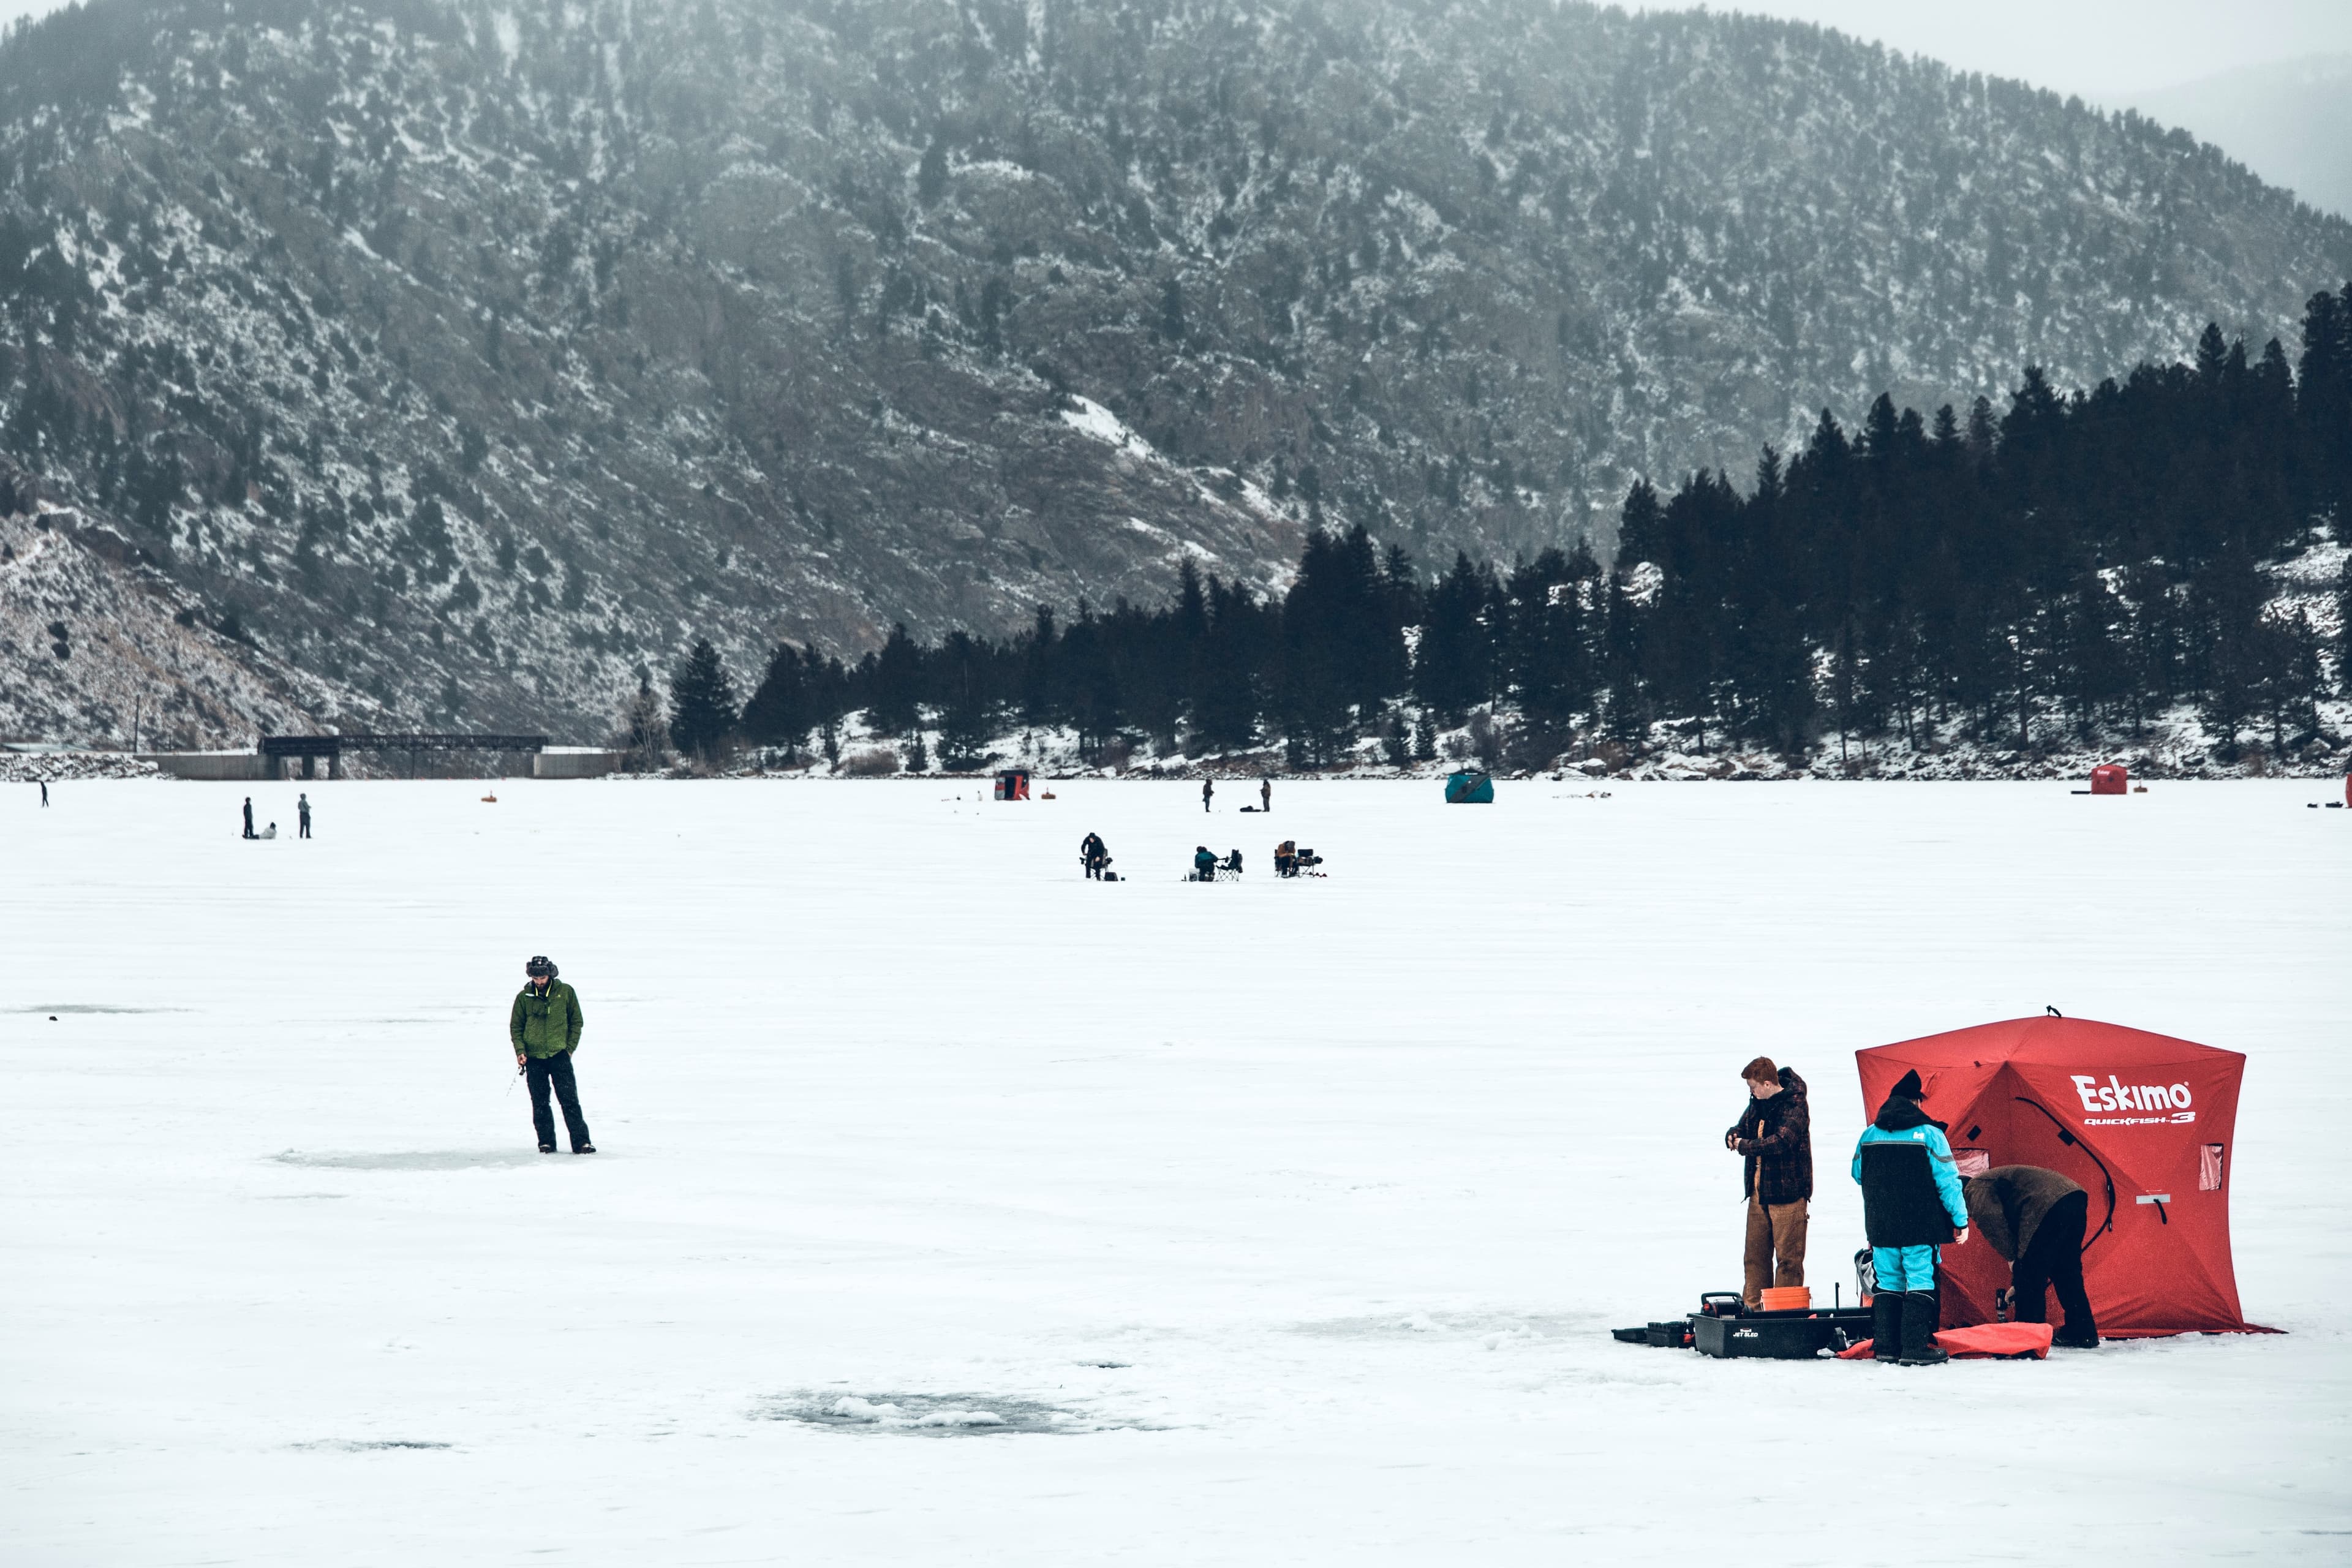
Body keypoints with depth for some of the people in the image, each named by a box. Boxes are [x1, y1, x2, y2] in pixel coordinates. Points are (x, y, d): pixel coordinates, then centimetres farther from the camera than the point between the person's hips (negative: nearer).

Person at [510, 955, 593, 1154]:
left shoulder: (566, 992, 2)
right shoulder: (524, 998, 3)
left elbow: (576, 1022, 9)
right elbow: (515, 1026, 10)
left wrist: (569, 1048, 1)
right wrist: (520, 1050, -4)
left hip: (559, 1055, -1)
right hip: (534, 1058, 1)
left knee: (570, 1100, -6)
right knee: (540, 1104, 3)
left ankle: (581, 1142, -5)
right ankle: (546, 1142, 12)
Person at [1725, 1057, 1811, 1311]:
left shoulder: (1795, 1105, -13)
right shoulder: (1758, 1103, 11)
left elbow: (1781, 1142, -26)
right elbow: (1743, 1126, 24)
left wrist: (1745, 1146, -15)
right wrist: (1734, 1135, -1)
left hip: (1786, 1192, -8)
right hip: (1759, 1192, 8)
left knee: (1788, 1257, -3)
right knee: (1755, 1253, 10)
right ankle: (1752, 1307, 15)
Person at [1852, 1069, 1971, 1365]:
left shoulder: (1869, 1135, 5)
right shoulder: (1929, 1134, -8)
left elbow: (1858, 1174, 20)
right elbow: (1948, 1181, -8)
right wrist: (1960, 1220, -2)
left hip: (1880, 1228, 4)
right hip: (1920, 1229, -4)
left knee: (1889, 1283, 13)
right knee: (1920, 1284, -1)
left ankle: (1885, 1345, 11)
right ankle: (1916, 1347, -6)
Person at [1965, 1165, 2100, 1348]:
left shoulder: (1975, 1189, 9)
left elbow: (1992, 1219, -12)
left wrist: (2012, 1258, -3)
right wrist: (2018, 1284, 39)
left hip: (2050, 1207, -10)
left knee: (2030, 1277, 0)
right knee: (2066, 1273, 19)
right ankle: (2084, 1334, 21)